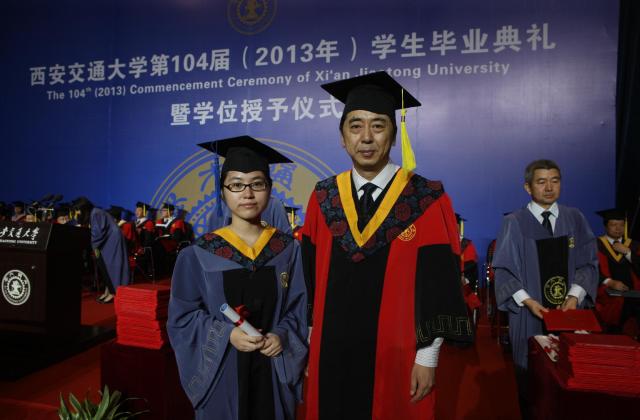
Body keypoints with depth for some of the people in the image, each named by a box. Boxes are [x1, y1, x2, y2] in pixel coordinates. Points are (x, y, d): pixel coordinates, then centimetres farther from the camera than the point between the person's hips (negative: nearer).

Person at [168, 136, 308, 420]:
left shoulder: (288, 250, -1)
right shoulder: (199, 254, -6)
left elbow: (299, 306, 2)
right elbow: (182, 316, -4)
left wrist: (282, 336, -16)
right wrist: (227, 335, -18)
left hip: (274, 371, 2)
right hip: (221, 371, -1)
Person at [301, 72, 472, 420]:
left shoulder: (426, 201, -10)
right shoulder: (323, 199, 0)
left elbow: (438, 286, -8)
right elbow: (310, 279, 5)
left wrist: (427, 357, -9)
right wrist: (312, 343, 6)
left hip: (397, 356, -3)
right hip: (331, 355, 3)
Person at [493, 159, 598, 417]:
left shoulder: (575, 219, 4)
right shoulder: (514, 223, -5)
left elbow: (588, 262, 5)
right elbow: (504, 269, -4)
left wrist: (574, 296, -10)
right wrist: (527, 301, -15)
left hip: (567, 309, 3)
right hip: (529, 313, -2)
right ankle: (529, 412, 27)